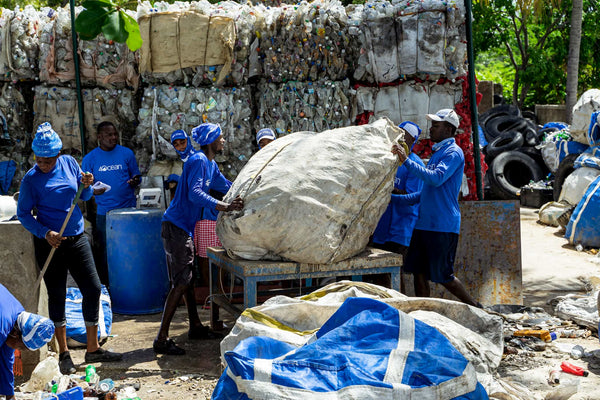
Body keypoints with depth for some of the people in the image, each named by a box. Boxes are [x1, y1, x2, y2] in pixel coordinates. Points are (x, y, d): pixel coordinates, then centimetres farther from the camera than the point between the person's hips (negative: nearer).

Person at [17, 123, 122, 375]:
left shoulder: (69, 163, 0)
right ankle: (64, 354, 17)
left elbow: (84, 197, 12)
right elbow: (23, 213, -6)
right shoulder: (31, 179, -11)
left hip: (76, 238, 4)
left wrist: (86, 186, -11)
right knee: (56, 296, 5)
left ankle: (93, 349, 15)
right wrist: (45, 233, -20)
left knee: (93, 289, 3)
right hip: (49, 243, -4)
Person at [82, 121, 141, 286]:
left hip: (128, 210, 1)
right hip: (104, 213, -1)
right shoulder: (89, 159, 3)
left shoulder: (127, 153, 5)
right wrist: (93, 191, -18)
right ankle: (106, 286, 15)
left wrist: (134, 182, -13)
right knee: (104, 251, 3)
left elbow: (136, 177, 12)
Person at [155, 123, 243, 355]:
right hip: (176, 225, -10)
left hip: (183, 227, 10)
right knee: (181, 282, -11)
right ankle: (162, 339, -10)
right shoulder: (198, 160, -15)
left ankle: (195, 327, 29)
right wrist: (225, 207, -37)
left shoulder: (210, 165, 17)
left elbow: (225, 186, 34)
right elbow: (195, 193, -29)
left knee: (186, 278, 18)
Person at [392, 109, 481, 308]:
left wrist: (407, 161, -26)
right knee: (418, 272, 5)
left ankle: (474, 307, 15)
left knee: (443, 275, -3)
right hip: (424, 222, 9)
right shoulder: (437, 152, 19)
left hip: (443, 226, -9)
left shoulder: (454, 153, -10)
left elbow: (436, 178, -27)